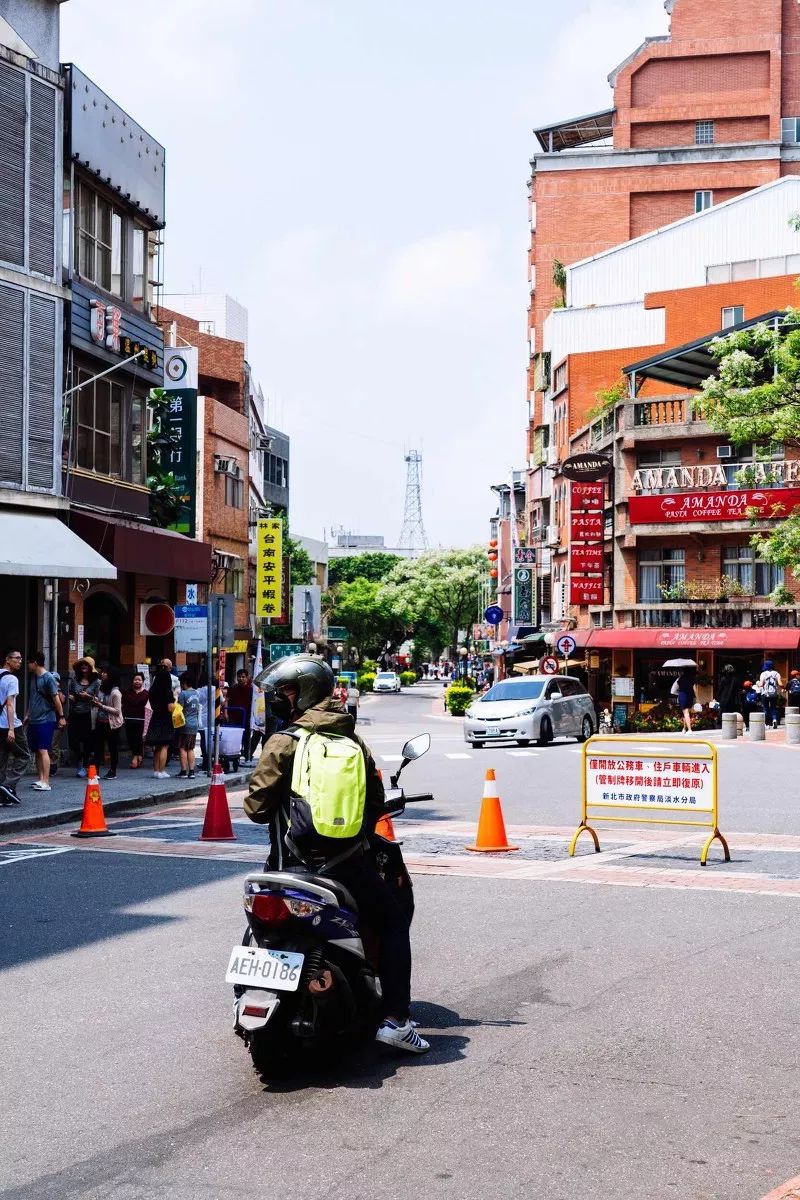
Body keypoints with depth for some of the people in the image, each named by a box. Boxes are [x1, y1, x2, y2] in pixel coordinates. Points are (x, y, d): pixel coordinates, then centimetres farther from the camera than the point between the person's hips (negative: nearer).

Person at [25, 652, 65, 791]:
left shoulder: (48, 678, -11)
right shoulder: (34, 678, 14)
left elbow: (56, 698, -12)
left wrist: (61, 716, -13)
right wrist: (27, 715, 21)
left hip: (46, 720, -8)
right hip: (34, 721, 8)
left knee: (43, 750, -12)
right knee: (37, 751, 10)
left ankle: (46, 783, -15)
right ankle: (40, 780, 16)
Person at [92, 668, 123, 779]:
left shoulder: (115, 692, -16)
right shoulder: (101, 688, 6)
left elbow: (117, 711, -18)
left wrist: (102, 706, -21)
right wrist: (95, 702, 1)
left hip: (112, 723, -7)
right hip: (100, 722, 7)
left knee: (113, 747, 4)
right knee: (98, 746, 4)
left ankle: (112, 771, 13)